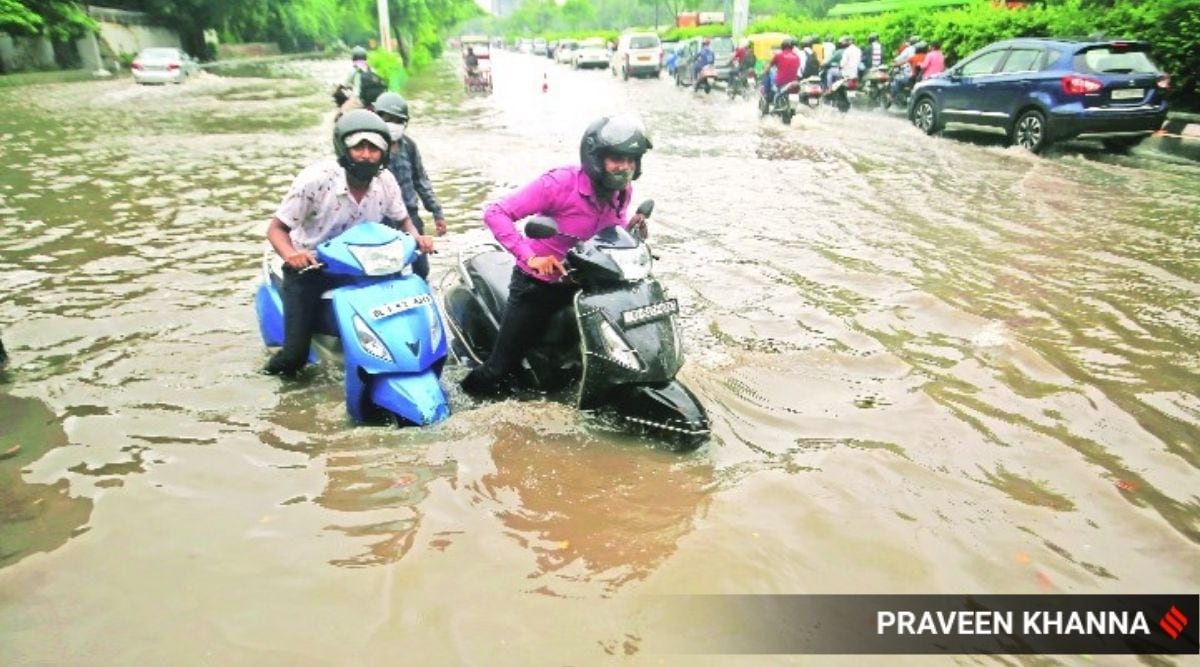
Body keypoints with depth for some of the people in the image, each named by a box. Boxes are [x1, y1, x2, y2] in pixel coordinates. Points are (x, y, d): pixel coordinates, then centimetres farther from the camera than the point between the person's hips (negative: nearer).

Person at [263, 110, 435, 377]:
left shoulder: (385, 181, -11)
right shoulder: (315, 179, -23)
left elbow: (402, 220, 8)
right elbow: (276, 228, -17)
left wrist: (417, 237, -15)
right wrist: (290, 254, -39)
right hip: (309, 268, -4)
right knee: (295, 354, -11)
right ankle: (287, 359, 24)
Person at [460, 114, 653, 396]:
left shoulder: (623, 191, -6)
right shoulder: (561, 182, -26)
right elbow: (495, 213, -27)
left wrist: (628, 230, -11)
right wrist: (530, 257, -37)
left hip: (582, 283, 6)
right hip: (537, 284, -6)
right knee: (501, 366, 2)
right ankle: (475, 385, 34)